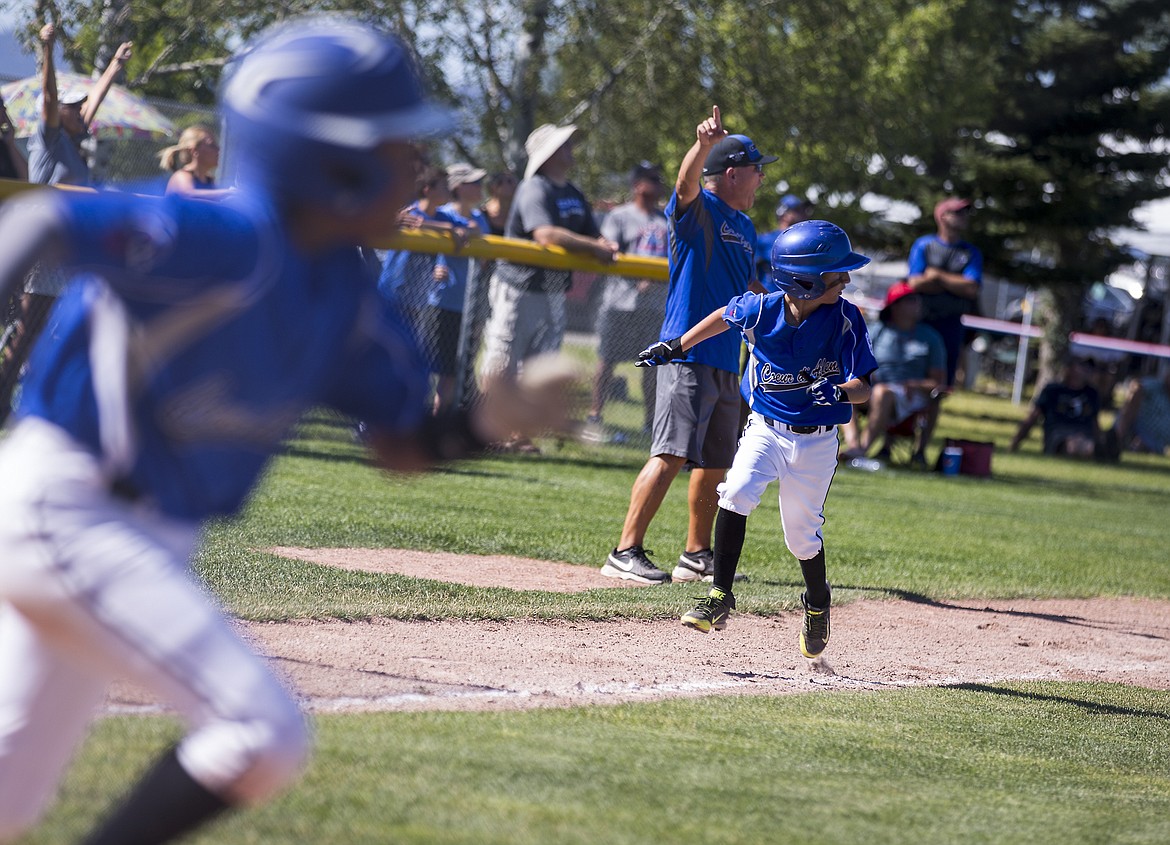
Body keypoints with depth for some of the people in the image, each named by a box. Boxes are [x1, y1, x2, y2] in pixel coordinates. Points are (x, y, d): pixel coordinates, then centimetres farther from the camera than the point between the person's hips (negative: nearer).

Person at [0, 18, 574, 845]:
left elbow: (402, 444, 10)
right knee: (266, 736, -16)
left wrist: (483, 426, -10)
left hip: (150, 537, 9)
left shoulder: (348, 296, 3)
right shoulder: (227, 242, -23)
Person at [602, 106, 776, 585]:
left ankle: (697, 556, 22)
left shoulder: (744, 226, 19)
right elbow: (688, 182, -29)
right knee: (672, 455, -16)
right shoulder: (696, 209, -6)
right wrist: (704, 144, -48)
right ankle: (625, 553, -17)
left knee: (715, 463, 13)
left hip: (727, 360, 9)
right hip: (688, 354, -9)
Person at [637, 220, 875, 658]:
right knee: (736, 494, -23)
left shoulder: (846, 319, -16)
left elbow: (863, 386, -13)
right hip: (766, 429, 1)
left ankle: (817, 603, 34)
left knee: (801, 533, 4)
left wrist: (842, 392, -35)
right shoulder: (760, 309, -13)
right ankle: (720, 597, -13)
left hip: (817, 441, -1)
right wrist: (677, 346, 13)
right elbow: (724, 317, 10)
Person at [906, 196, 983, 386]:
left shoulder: (972, 253, 11)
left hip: (953, 324, 1)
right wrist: (957, 284, -5)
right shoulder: (923, 245, 7)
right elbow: (915, 283, -6)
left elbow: (971, 289, -3)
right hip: (921, 320, -1)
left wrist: (937, 275, -2)